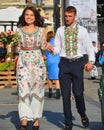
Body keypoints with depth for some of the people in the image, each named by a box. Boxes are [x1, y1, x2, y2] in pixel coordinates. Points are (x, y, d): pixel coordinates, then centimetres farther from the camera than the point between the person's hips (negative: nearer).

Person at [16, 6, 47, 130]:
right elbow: (16, 48, 9)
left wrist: (47, 45, -12)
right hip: (23, 62, 0)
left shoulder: (41, 30, 7)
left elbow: (43, 47, 7)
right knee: (23, 90, -10)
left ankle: (36, 119, 13)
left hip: (38, 62, 0)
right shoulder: (19, 31, 8)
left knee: (37, 90, 3)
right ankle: (24, 120, -13)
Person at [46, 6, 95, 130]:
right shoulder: (60, 30, 8)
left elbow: (89, 47, 4)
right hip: (64, 63, 2)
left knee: (78, 93, -3)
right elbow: (57, 49, 8)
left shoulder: (82, 30, 4)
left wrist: (91, 61, -12)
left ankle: (83, 114, 28)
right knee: (65, 95, 4)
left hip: (77, 63, -1)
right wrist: (52, 49, -15)